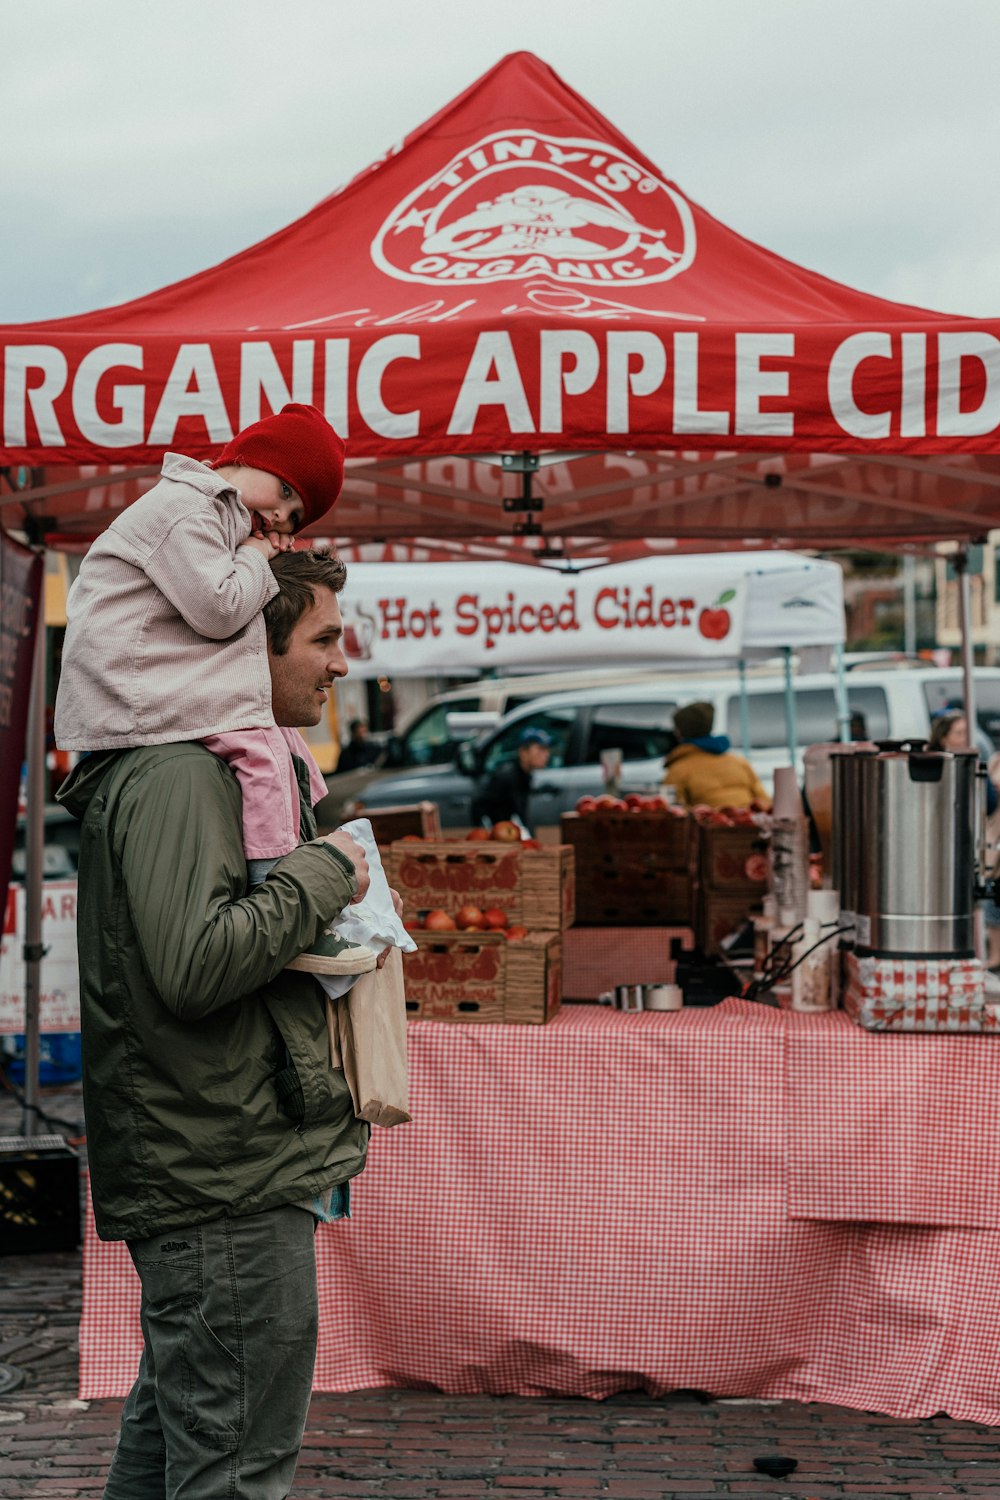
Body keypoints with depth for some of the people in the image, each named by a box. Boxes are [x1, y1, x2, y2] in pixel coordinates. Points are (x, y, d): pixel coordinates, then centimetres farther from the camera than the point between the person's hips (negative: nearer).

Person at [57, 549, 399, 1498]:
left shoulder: (214, 768, 18)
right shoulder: (179, 779, -17)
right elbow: (195, 965, -28)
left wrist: (347, 915, 11)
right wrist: (323, 875, -16)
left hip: (209, 1174, 11)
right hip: (230, 1184, -11)